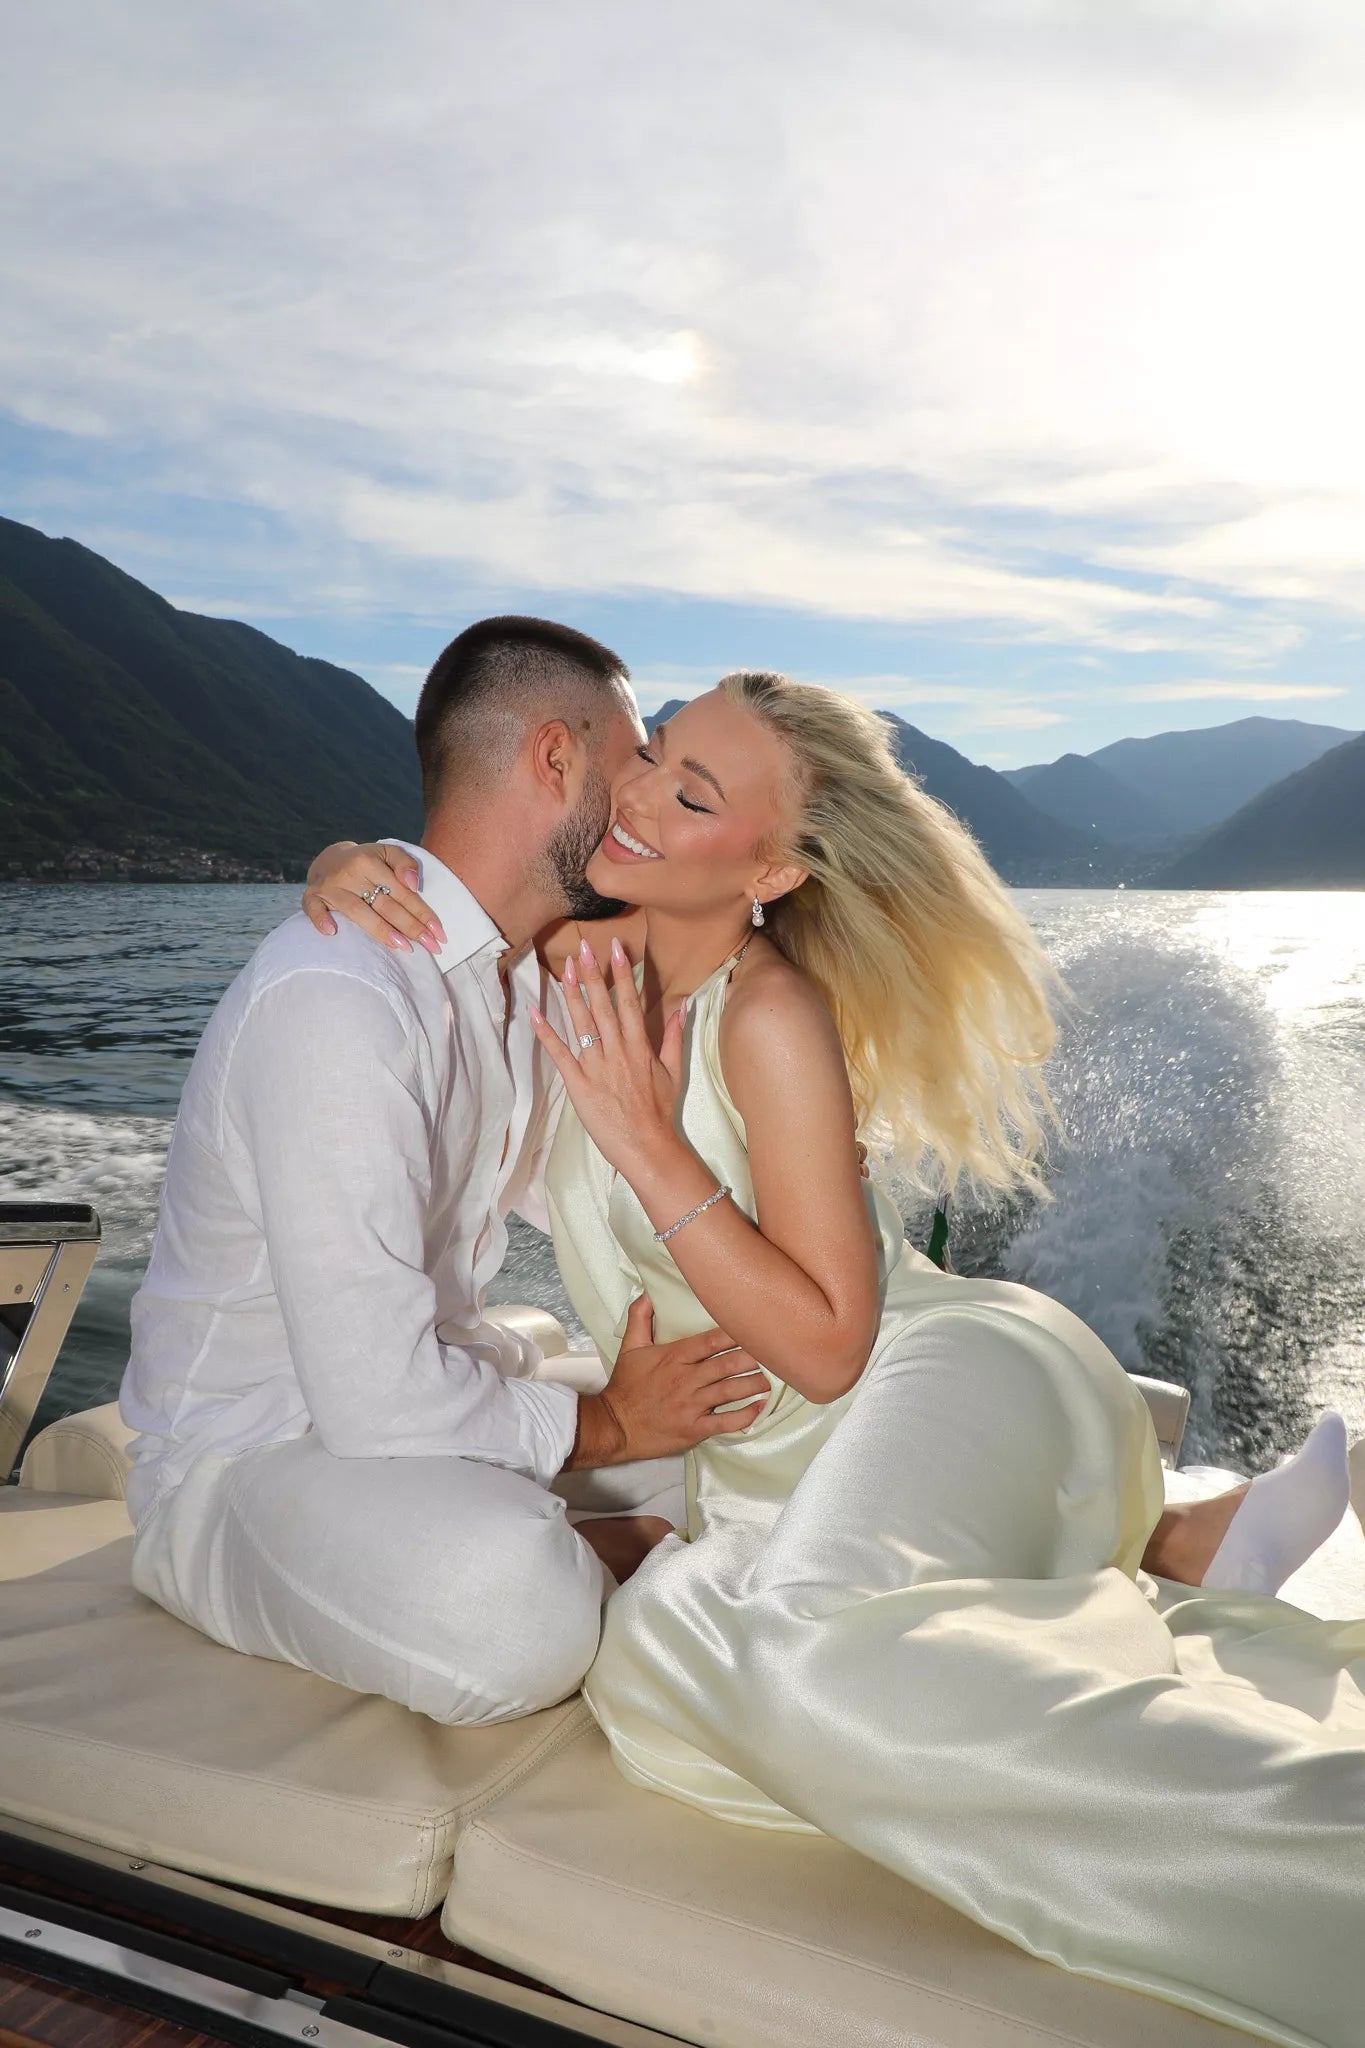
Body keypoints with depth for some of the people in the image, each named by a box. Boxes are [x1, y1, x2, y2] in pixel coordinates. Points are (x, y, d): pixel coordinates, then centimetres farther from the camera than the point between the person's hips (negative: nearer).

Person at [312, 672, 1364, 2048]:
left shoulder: (771, 1013, -16)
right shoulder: (594, 967, 4)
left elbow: (825, 1347, -17)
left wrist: (647, 1147, -22)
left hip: (948, 1380, -9)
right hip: (778, 1467, 9)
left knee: (808, 1661, -37)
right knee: (664, 1674, -20)